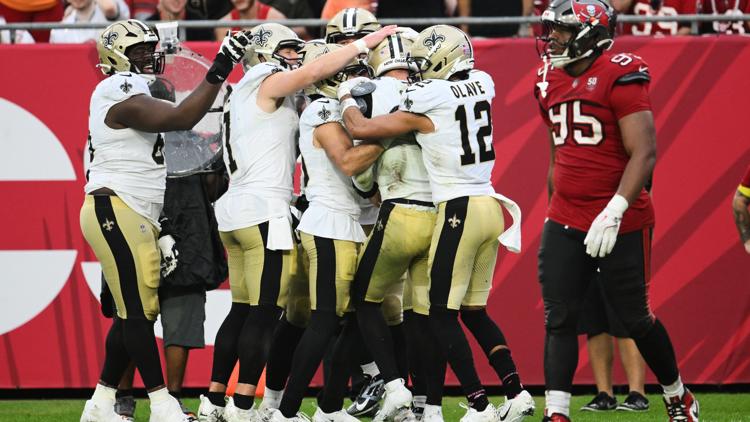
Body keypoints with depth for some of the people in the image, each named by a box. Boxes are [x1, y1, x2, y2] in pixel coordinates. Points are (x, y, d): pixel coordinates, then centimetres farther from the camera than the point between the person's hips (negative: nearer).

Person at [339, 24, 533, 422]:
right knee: (474, 311, 16)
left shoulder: (427, 102, -12)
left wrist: (346, 98, 15)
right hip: (490, 206, 7)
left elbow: (360, 128, -5)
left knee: (442, 315, 0)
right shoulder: (482, 85, 6)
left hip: (459, 211, -7)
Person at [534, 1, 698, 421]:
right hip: (565, 223, 6)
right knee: (559, 319, -3)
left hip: (620, 223, -6)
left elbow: (645, 153, -19)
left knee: (636, 318, 6)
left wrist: (614, 212, -27)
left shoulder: (619, 77, -14)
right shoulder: (552, 80, 9)